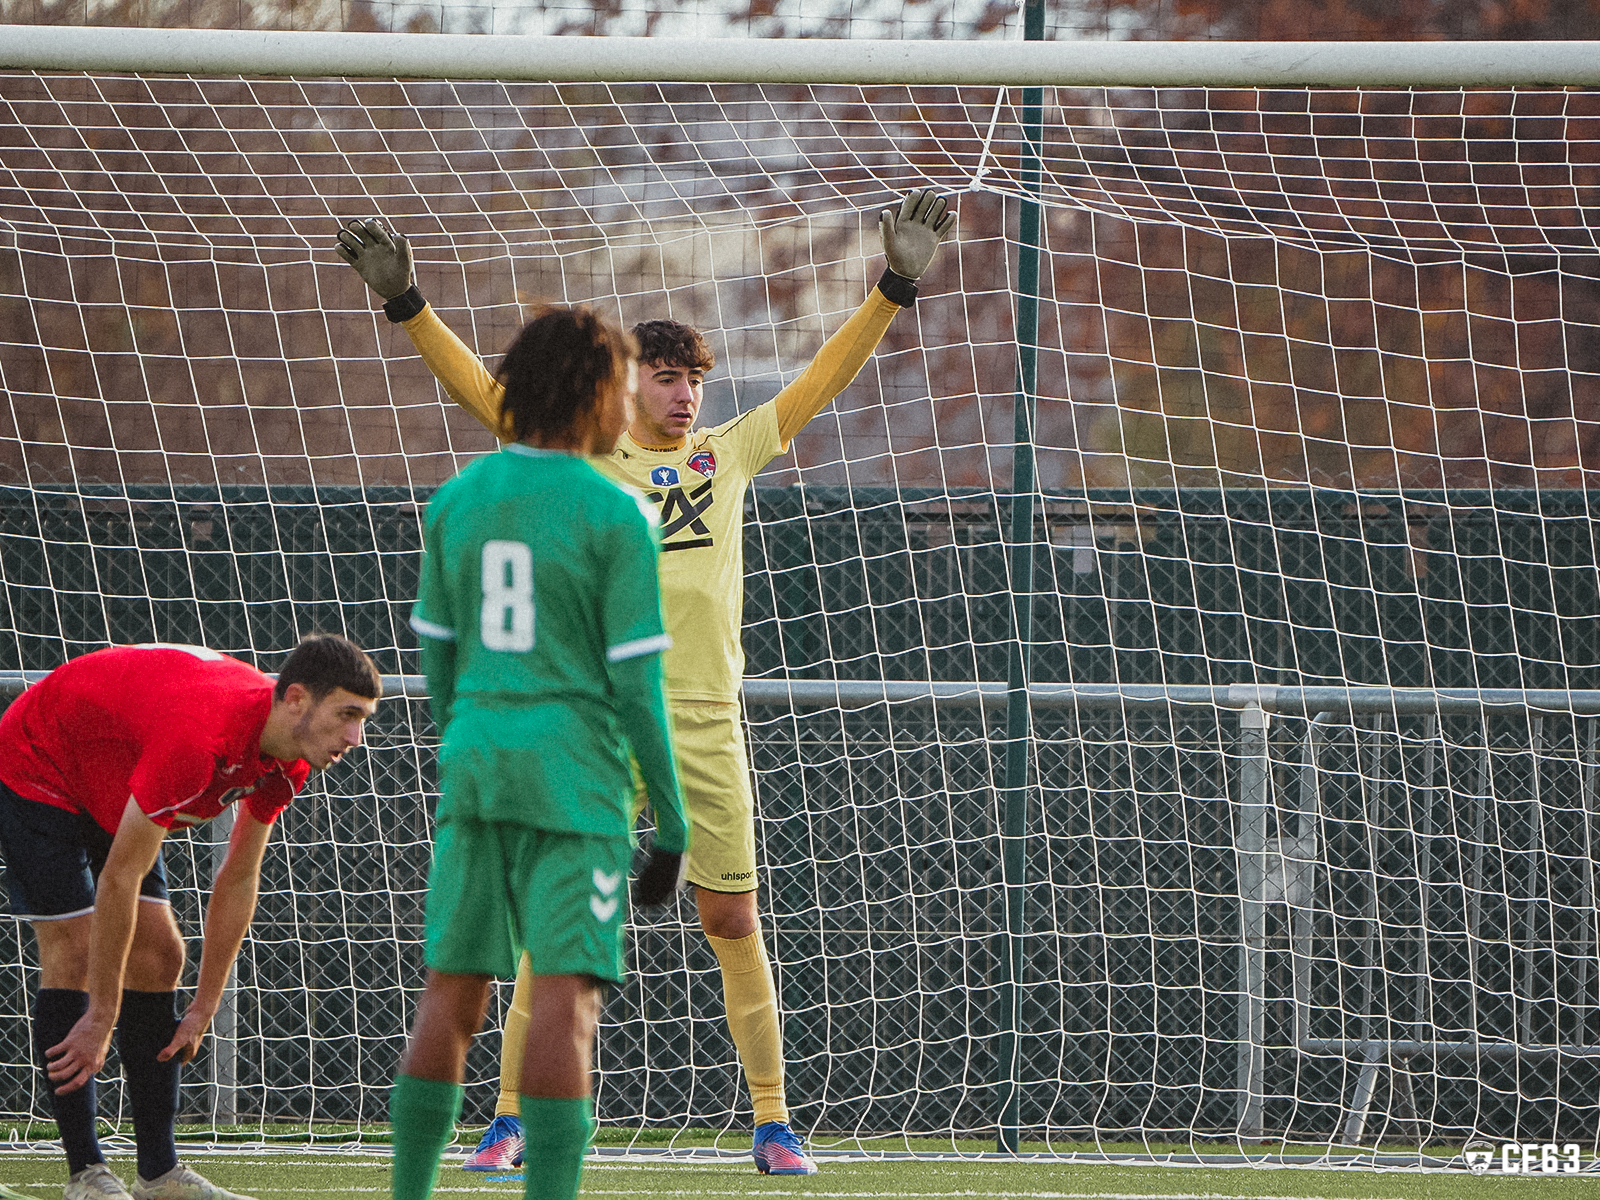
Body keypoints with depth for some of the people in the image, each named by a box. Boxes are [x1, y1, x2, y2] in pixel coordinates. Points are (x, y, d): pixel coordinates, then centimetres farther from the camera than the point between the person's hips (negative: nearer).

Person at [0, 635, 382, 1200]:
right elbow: (120, 878, -35)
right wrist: (102, 1016, -30)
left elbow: (238, 879, -1)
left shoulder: (288, 760, -13)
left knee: (158, 956, 2)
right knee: (74, 951, -16)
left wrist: (203, 1007, -1)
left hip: (107, 787, 9)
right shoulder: (199, 736, -40)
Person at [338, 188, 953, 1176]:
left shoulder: (730, 454, 11)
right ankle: (512, 1118, 2)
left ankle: (774, 1123, 9)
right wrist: (408, 305, -8)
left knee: (734, 920, 3)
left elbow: (823, 381, 10)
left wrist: (896, 289, 3)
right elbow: (482, 390, 1)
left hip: (708, 727, 2)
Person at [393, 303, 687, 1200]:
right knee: (566, 1000, -7)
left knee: (452, 995, 10)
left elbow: (437, 655, 13)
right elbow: (637, 681, -9)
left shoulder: (459, 500, 8)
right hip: (574, 775, -5)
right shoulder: (617, 516, -8)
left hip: (475, 766, 5)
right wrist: (674, 823, -3)